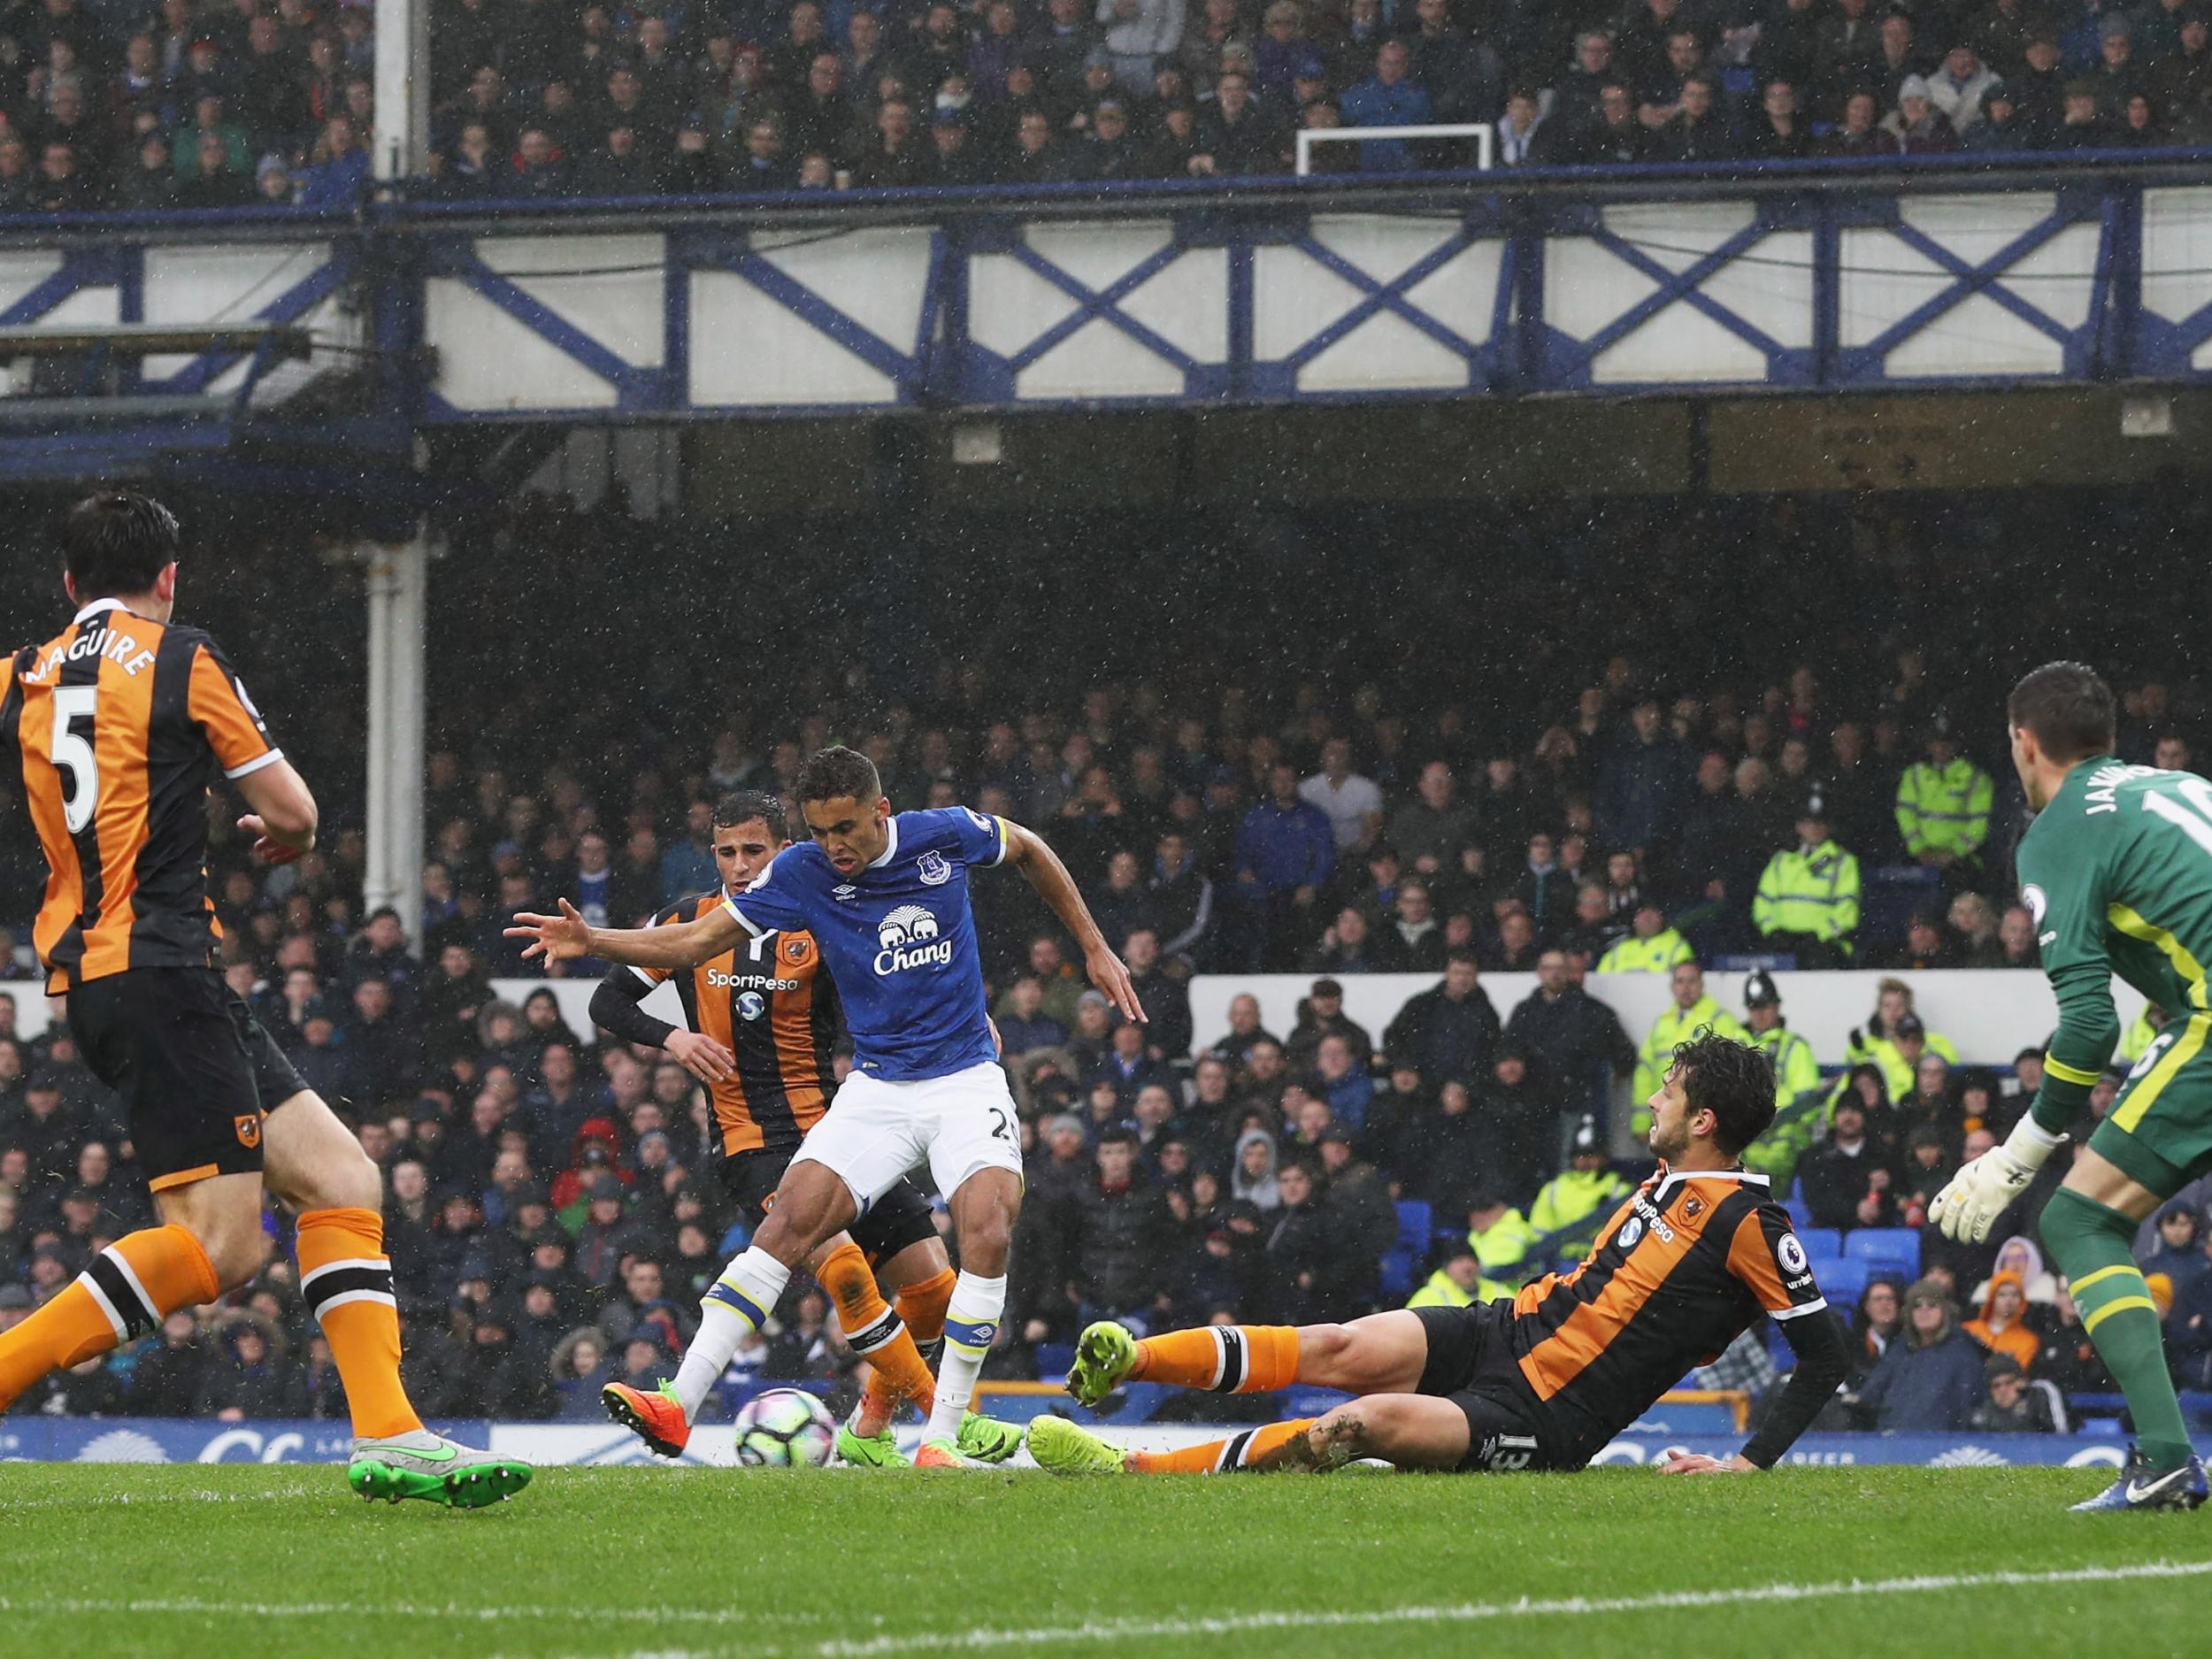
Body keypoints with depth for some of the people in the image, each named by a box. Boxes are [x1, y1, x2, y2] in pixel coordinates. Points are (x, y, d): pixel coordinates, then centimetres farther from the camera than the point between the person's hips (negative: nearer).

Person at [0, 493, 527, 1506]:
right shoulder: (182, 662, -3)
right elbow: (293, 813, 0)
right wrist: (284, 837, 25)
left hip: (86, 973, 8)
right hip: (158, 966, -8)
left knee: (341, 1181, 4)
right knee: (219, 1242, -13)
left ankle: (386, 1434, -5)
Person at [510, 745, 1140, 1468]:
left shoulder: (945, 836, -8)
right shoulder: (803, 874, -7)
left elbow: (1030, 849, 14)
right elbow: (694, 941, -5)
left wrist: (1094, 947, 17)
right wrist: (591, 941, -19)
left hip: (966, 1080, -1)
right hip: (877, 1087, 1)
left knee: (987, 1225, -24)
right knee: (791, 1218, -16)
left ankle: (942, 1438, -15)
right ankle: (679, 1404, -19)